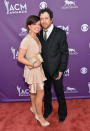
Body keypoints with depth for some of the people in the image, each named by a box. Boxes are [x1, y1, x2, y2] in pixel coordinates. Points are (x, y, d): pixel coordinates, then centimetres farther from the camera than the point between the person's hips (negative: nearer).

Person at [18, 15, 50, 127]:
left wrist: (39, 62, 3)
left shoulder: (36, 38, 4)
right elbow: (20, 58, -21)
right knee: (40, 93, 2)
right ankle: (40, 116, 20)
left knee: (34, 91, 23)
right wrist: (33, 64, -20)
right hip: (32, 70, -7)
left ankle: (33, 107, 45)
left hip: (38, 68, 8)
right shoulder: (26, 40, -21)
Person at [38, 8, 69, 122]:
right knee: (46, 91, 20)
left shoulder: (60, 33, -12)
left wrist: (61, 70, -13)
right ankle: (48, 109, 44)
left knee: (59, 92, 12)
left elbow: (64, 53, -11)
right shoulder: (39, 34, 2)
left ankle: (62, 112, 36)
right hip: (44, 70, 4)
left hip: (56, 70, -4)